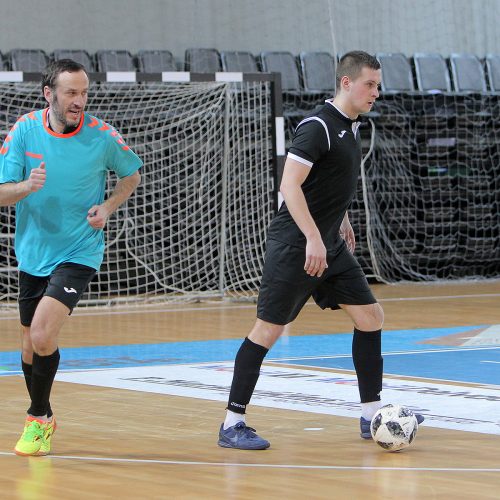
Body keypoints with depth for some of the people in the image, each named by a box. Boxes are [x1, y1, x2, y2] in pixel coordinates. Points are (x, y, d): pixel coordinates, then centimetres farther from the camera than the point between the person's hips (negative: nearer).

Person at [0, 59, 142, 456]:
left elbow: (132, 175, 8)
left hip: (79, 252, -4)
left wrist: (107, 207, -9)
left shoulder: (102, 136, -11)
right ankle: (42, 417, 37)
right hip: (32, 252, 4)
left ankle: (39, 419, 0)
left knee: (43, 334, -20)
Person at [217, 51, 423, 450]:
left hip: (331, 248, 9)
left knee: (371, 316, 5)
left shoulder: (351, 127, 12)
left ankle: (373, 416, 13)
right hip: (295, 247, -9)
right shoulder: (318, 127, -17)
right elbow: (290, 185, -23)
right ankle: (232, 424, 1)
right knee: (269, 330, -6)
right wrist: (313, 238, -28)